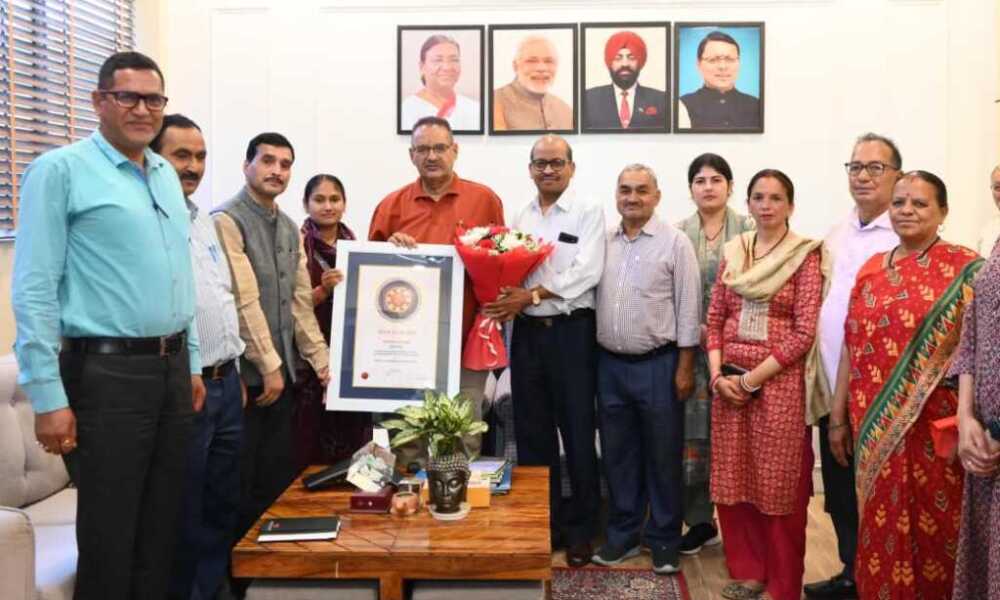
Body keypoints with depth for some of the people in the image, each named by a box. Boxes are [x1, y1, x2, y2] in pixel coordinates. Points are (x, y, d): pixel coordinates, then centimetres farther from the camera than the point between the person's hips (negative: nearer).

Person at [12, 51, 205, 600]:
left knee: (162, 526, 15)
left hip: (171, 368, 7)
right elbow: (33, 290, -11)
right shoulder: (59, 171, -7)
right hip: (108, 372, -6)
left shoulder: (167, 175, 13)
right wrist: (48, 397, -16)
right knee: (109, 535, 5)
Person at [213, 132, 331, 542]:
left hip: (282, 371, 7)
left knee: (279, 478, 12)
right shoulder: (227, 220, -10)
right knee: (240, 482, 3)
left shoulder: (290, 229, 14)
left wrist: (320, 359, 6)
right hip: (245, 373, -7)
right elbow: (244, 300, -16)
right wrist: (269, 365, -14)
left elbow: (301, 301, 12)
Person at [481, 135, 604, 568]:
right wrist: (504, 298, -8)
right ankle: (542, 522, 24)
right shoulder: (521, 216, 13)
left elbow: (586, 272, -14)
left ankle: (580, 528, 17)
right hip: (527, 330, 5)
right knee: (532, 430, 10)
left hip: (571, 329, -5)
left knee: (577, 431, 3)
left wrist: (531, 295, -18)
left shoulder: (588, 212, -3)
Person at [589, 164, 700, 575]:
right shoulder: (603, 242, 8)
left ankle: (663, 538, 21)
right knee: (617, 454, 13)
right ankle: (623, 533, 28)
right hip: (609, 364, 5)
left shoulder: (675, 242, -5)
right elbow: (588, 297, 11)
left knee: (662, 455, 7)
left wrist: (685, 366, -10)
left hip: (658, 364, -4)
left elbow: (688, 308, -7)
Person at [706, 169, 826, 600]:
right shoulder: (732, 252, 9)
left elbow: (804, 332, -11)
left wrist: (753, 378, -13)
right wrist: (717, 374, -4)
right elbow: (714, 320, 10)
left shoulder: (805, 255, -5)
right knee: (733, 478, 10)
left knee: (778, 482, 3)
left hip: (779, 381, -4)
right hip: (729, 383, 5)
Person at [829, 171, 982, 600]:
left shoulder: (963, 268, -4)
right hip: (876, 427, 4)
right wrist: (837, 417, 11)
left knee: (933, 529, 7)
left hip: (934, 427, -4)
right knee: (883, 531, 13)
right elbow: (852, 347, 11)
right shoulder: (871, 269, 9)